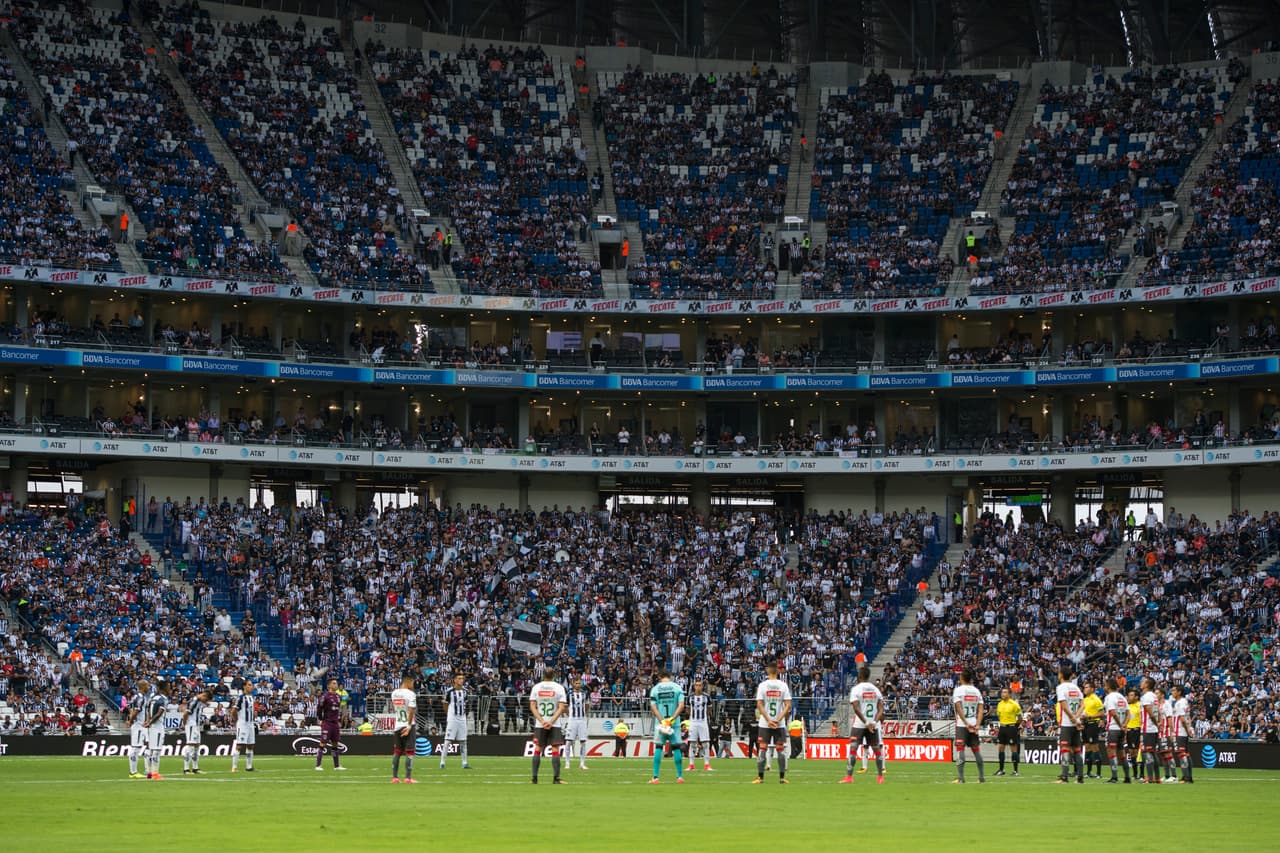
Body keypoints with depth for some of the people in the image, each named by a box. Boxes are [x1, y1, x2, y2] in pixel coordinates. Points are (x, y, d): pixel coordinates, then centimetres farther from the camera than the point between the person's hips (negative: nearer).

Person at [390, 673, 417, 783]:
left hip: (397, 725, 6)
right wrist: (409, 726, -17)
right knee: (409, 751, -2)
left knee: (397, 751, 11)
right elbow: (411, 711, -19)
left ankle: (394, 777, 11)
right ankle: (408, 778, -5)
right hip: (408, 725, -6)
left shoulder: (394, 693, 7)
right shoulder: (410, 694, -12)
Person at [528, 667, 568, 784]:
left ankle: (534, 778, 6)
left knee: (538, 750, 8)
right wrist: (551, 722, -12)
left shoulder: (536, 687, 2)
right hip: (555, 725, -2)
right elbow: (562, 707, -9)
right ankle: (556, 778, -7)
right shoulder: (559, 687, -3)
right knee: (555, 750, -1)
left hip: (539, 724, 2)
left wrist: (542, 721, -7)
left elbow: (532, 706, -2)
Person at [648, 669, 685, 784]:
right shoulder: (677, 687, 2)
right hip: (674, 723, 0)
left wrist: (662, 721, -11)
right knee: (676, 748, 6)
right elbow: (681, 705, -8)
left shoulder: (655, 689, 2)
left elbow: (653, 707, -6)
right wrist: (672, 719, -12)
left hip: (660, 723, 0)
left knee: (658, 748, 2)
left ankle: (655, 777, -3)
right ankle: (680, 776, 5)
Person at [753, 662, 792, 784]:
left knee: (762, 749, 3)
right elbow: (788, 705, -7)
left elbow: (759, 704, -8)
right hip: (780, 724, 1)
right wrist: (778, 719, -8)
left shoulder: (762, 685, -4)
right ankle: (782, 777, 4)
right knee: (781, 749, 6)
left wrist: (768, 720, -8)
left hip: (764, 723, -1)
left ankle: (760, 777, 1)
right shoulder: (783, 685, -1)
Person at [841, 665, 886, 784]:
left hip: (859, 724, -4)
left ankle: (849, 776, -11)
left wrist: (866, 723, -15)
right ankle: (880, 777, 11)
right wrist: (873, 722, -8)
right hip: (873, 725, 4)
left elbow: (856, 708, -17)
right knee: (877, 749, 11)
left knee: (853, 749, -4)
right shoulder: (876, 690, 7)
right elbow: (881, 709, 0)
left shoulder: (856, 689, -7)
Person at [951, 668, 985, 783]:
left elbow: (959, 708, -15)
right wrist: (977, 725, -4)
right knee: (976, 750, 13)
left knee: (960, 749, -6)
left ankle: (960, 777, -12)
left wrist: (966, 723, -14)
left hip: (962, 725, -5)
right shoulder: (976, 691, 9)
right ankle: (981, 776, 18)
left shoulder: (958, 690, -6)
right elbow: (981, 710, 2)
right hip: (974, 724, 5)